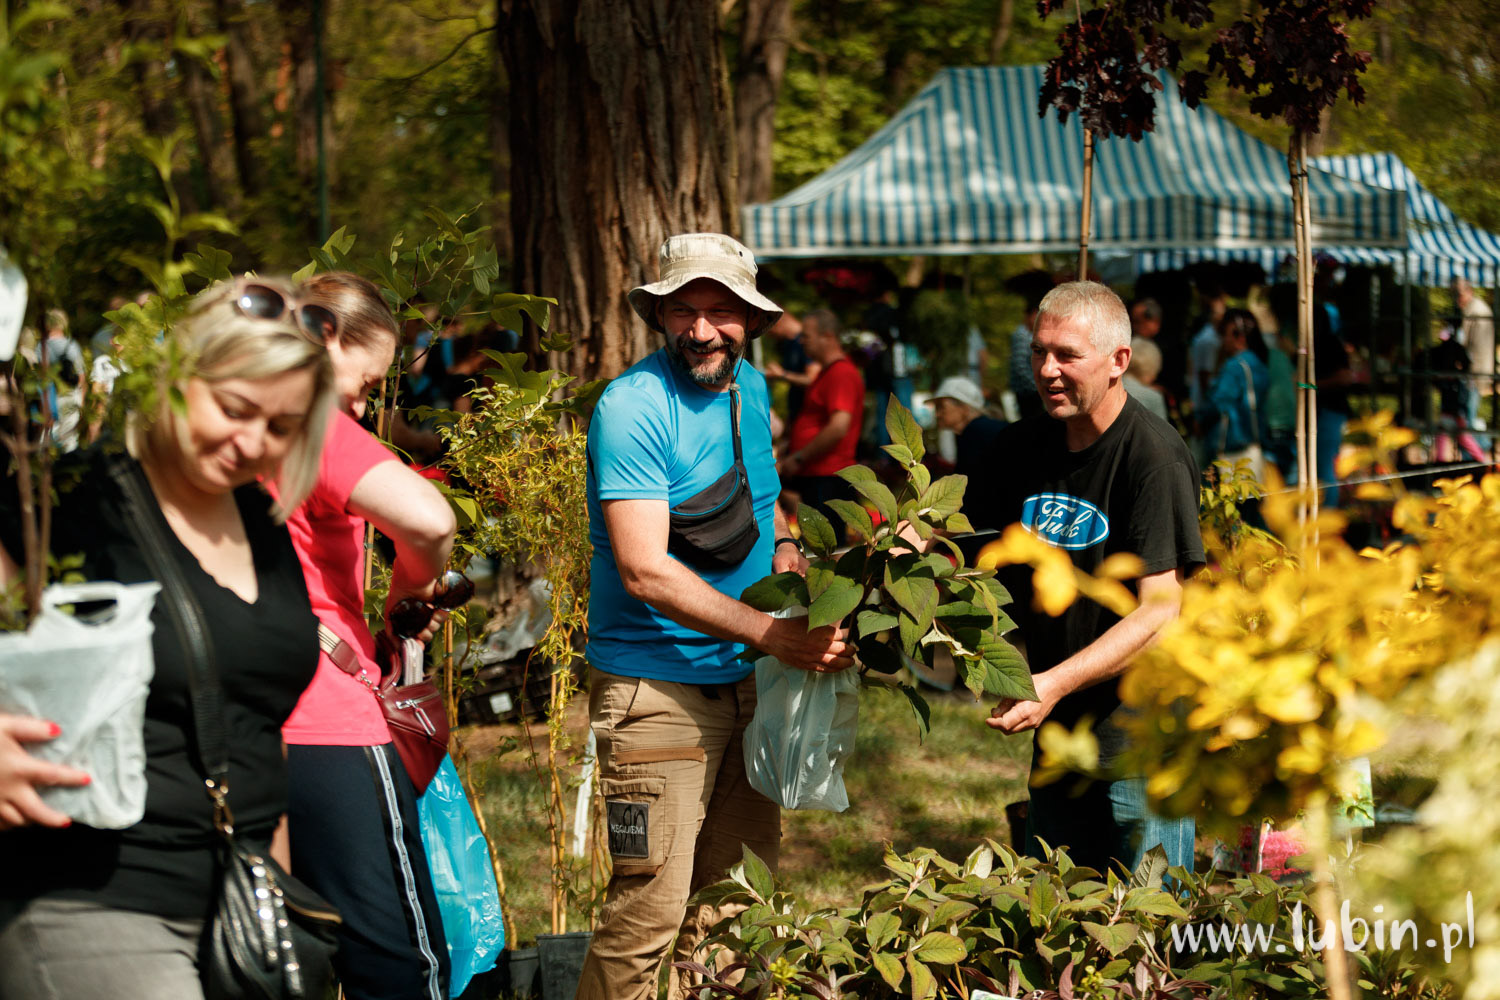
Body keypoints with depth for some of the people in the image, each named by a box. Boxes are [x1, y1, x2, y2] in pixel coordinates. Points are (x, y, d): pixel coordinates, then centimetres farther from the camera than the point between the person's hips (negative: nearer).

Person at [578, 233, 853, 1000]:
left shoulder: (749, 387, 9)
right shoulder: (632, 407, -16)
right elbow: (645, 571, -23)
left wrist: (782, 544, 5)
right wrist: (773, 634, -27)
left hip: (744, 681, 8)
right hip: (656, 692, -8)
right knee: (650, 911, -8)